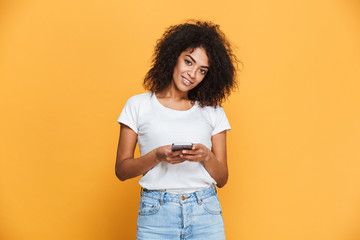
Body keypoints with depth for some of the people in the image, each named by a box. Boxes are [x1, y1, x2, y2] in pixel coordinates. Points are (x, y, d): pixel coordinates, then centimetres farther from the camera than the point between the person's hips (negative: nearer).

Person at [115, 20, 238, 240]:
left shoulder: (213, 112, 9)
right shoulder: (139, 105, 4)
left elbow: (222, 179, 7)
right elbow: (122, 170, 2)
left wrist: (206, 156, -12)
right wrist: (157, 156, -14)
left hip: (206, 213, 2)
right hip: (156, 214, -1)